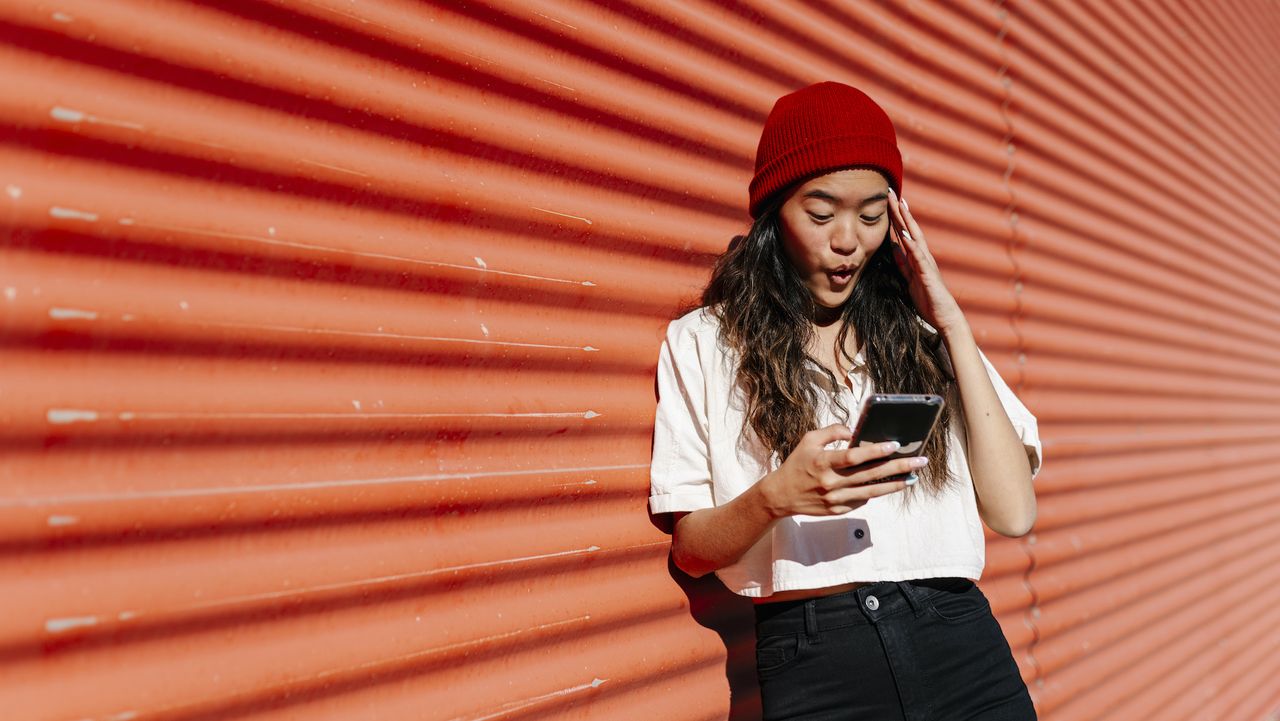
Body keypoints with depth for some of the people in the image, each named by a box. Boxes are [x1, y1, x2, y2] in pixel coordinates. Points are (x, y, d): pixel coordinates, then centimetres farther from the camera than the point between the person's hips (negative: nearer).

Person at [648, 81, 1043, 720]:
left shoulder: (921, 337, 9)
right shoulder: (702, 344, 2)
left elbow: (1014, 513, -2)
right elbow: (691, 551, 1)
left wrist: (952, 326, -1)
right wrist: (776, 496, -19)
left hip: (959, 644, 2)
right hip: (812, 665, -2)